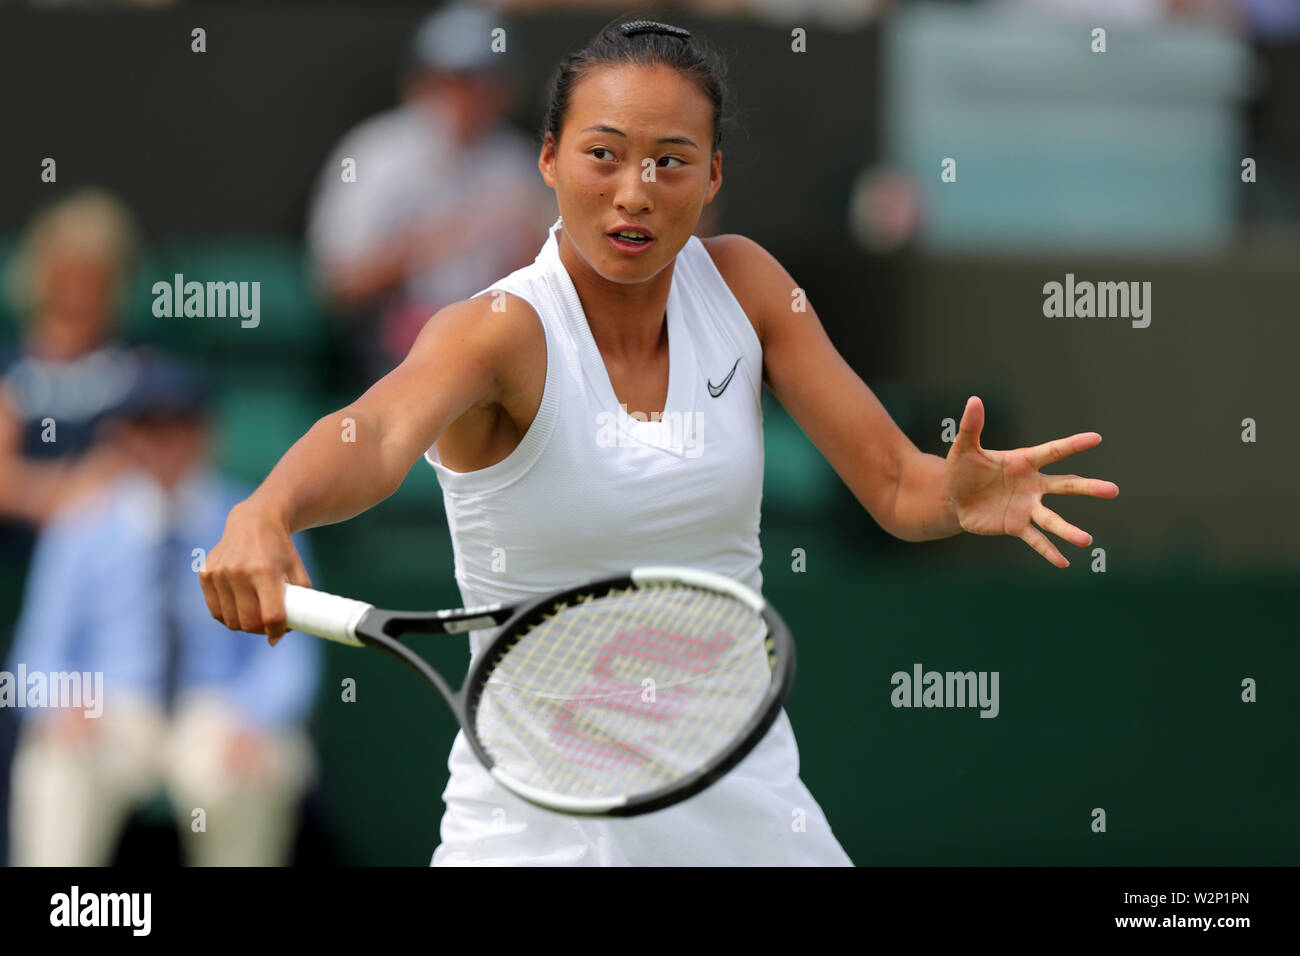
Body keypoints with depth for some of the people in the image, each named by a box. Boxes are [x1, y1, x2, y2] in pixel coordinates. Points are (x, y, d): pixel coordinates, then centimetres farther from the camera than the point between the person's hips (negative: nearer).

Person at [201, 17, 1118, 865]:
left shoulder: (740, 284, -1)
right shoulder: (498, 333, -16)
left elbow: (897, 486, -3)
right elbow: (378, 432, -38)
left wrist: (959, 491, -28)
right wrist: (267, 514, -61)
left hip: (747, 799, 4)